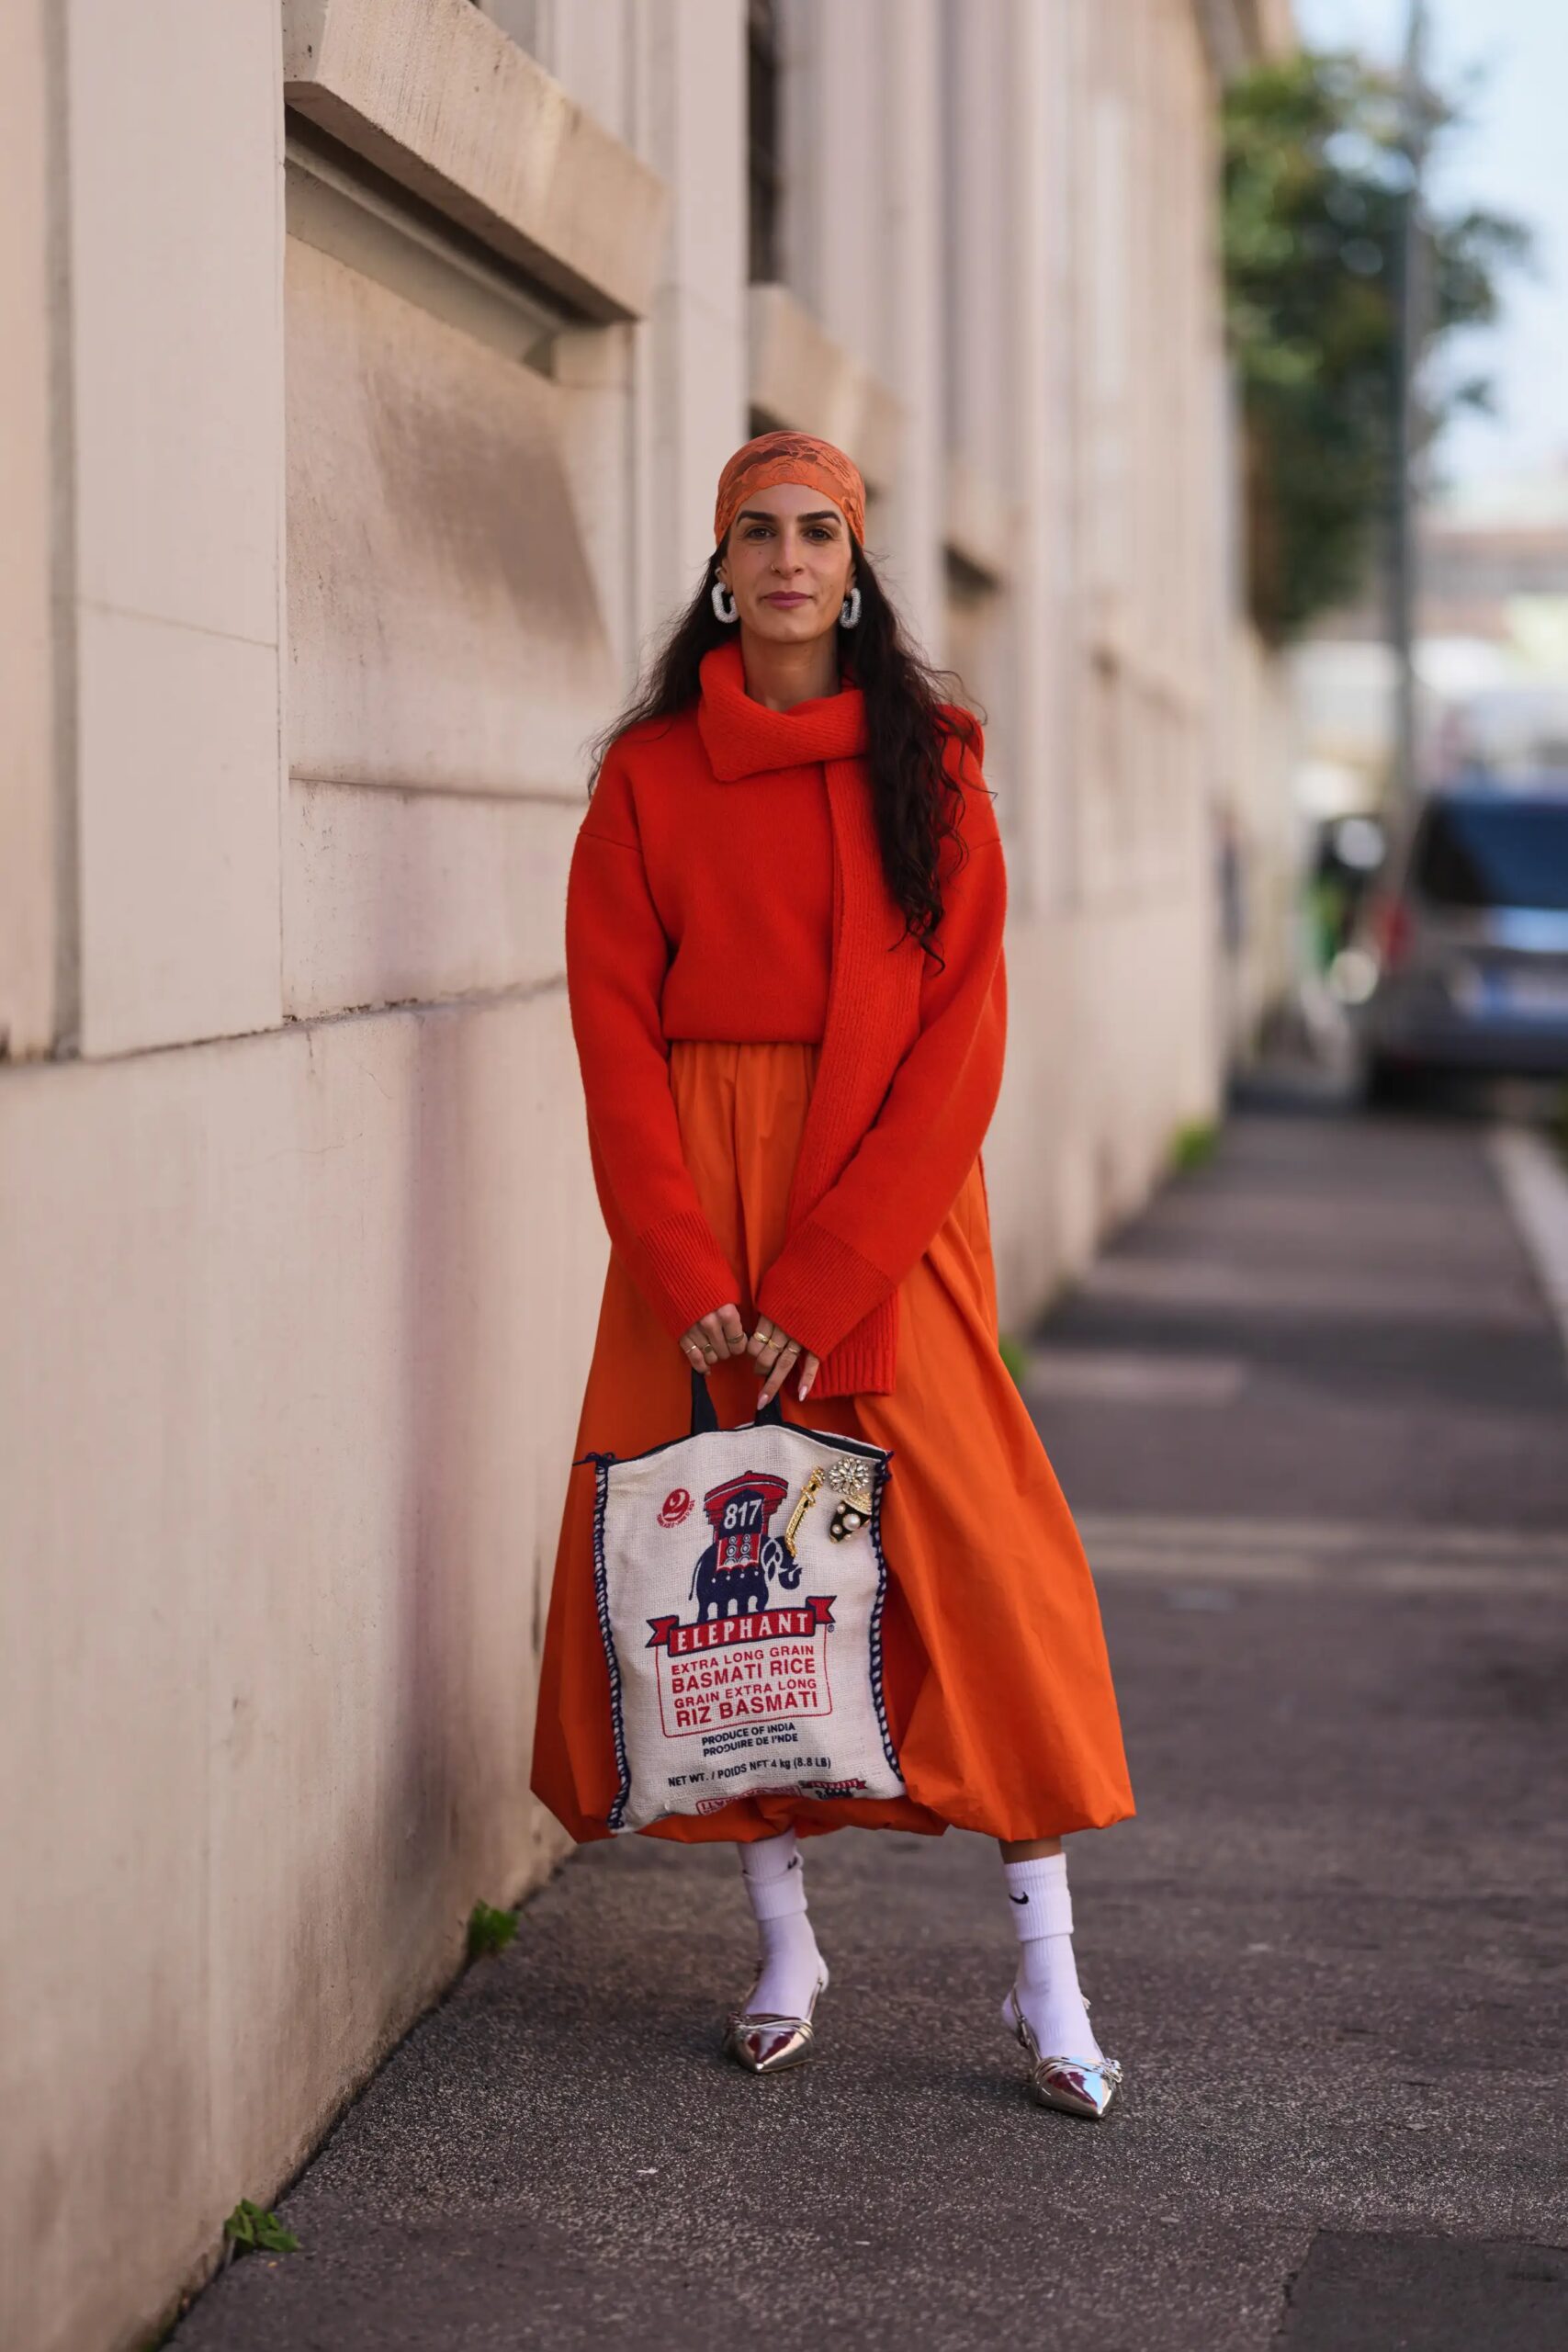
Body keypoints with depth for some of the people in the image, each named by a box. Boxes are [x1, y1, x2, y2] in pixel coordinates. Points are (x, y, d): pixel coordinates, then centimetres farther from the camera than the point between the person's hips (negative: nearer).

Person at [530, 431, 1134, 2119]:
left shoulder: (929, 765, 2)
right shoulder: (648, 776, 5)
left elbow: (960, 1034, -4)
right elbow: (616, 1033, 0)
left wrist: (825, 1281, -12)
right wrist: (694, 1276, -11)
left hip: (888, 1199, -1)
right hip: (697, 1203, 1)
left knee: (975, 1552, -8)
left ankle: (1046, 1973, -2)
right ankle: (784, 1939, 14)